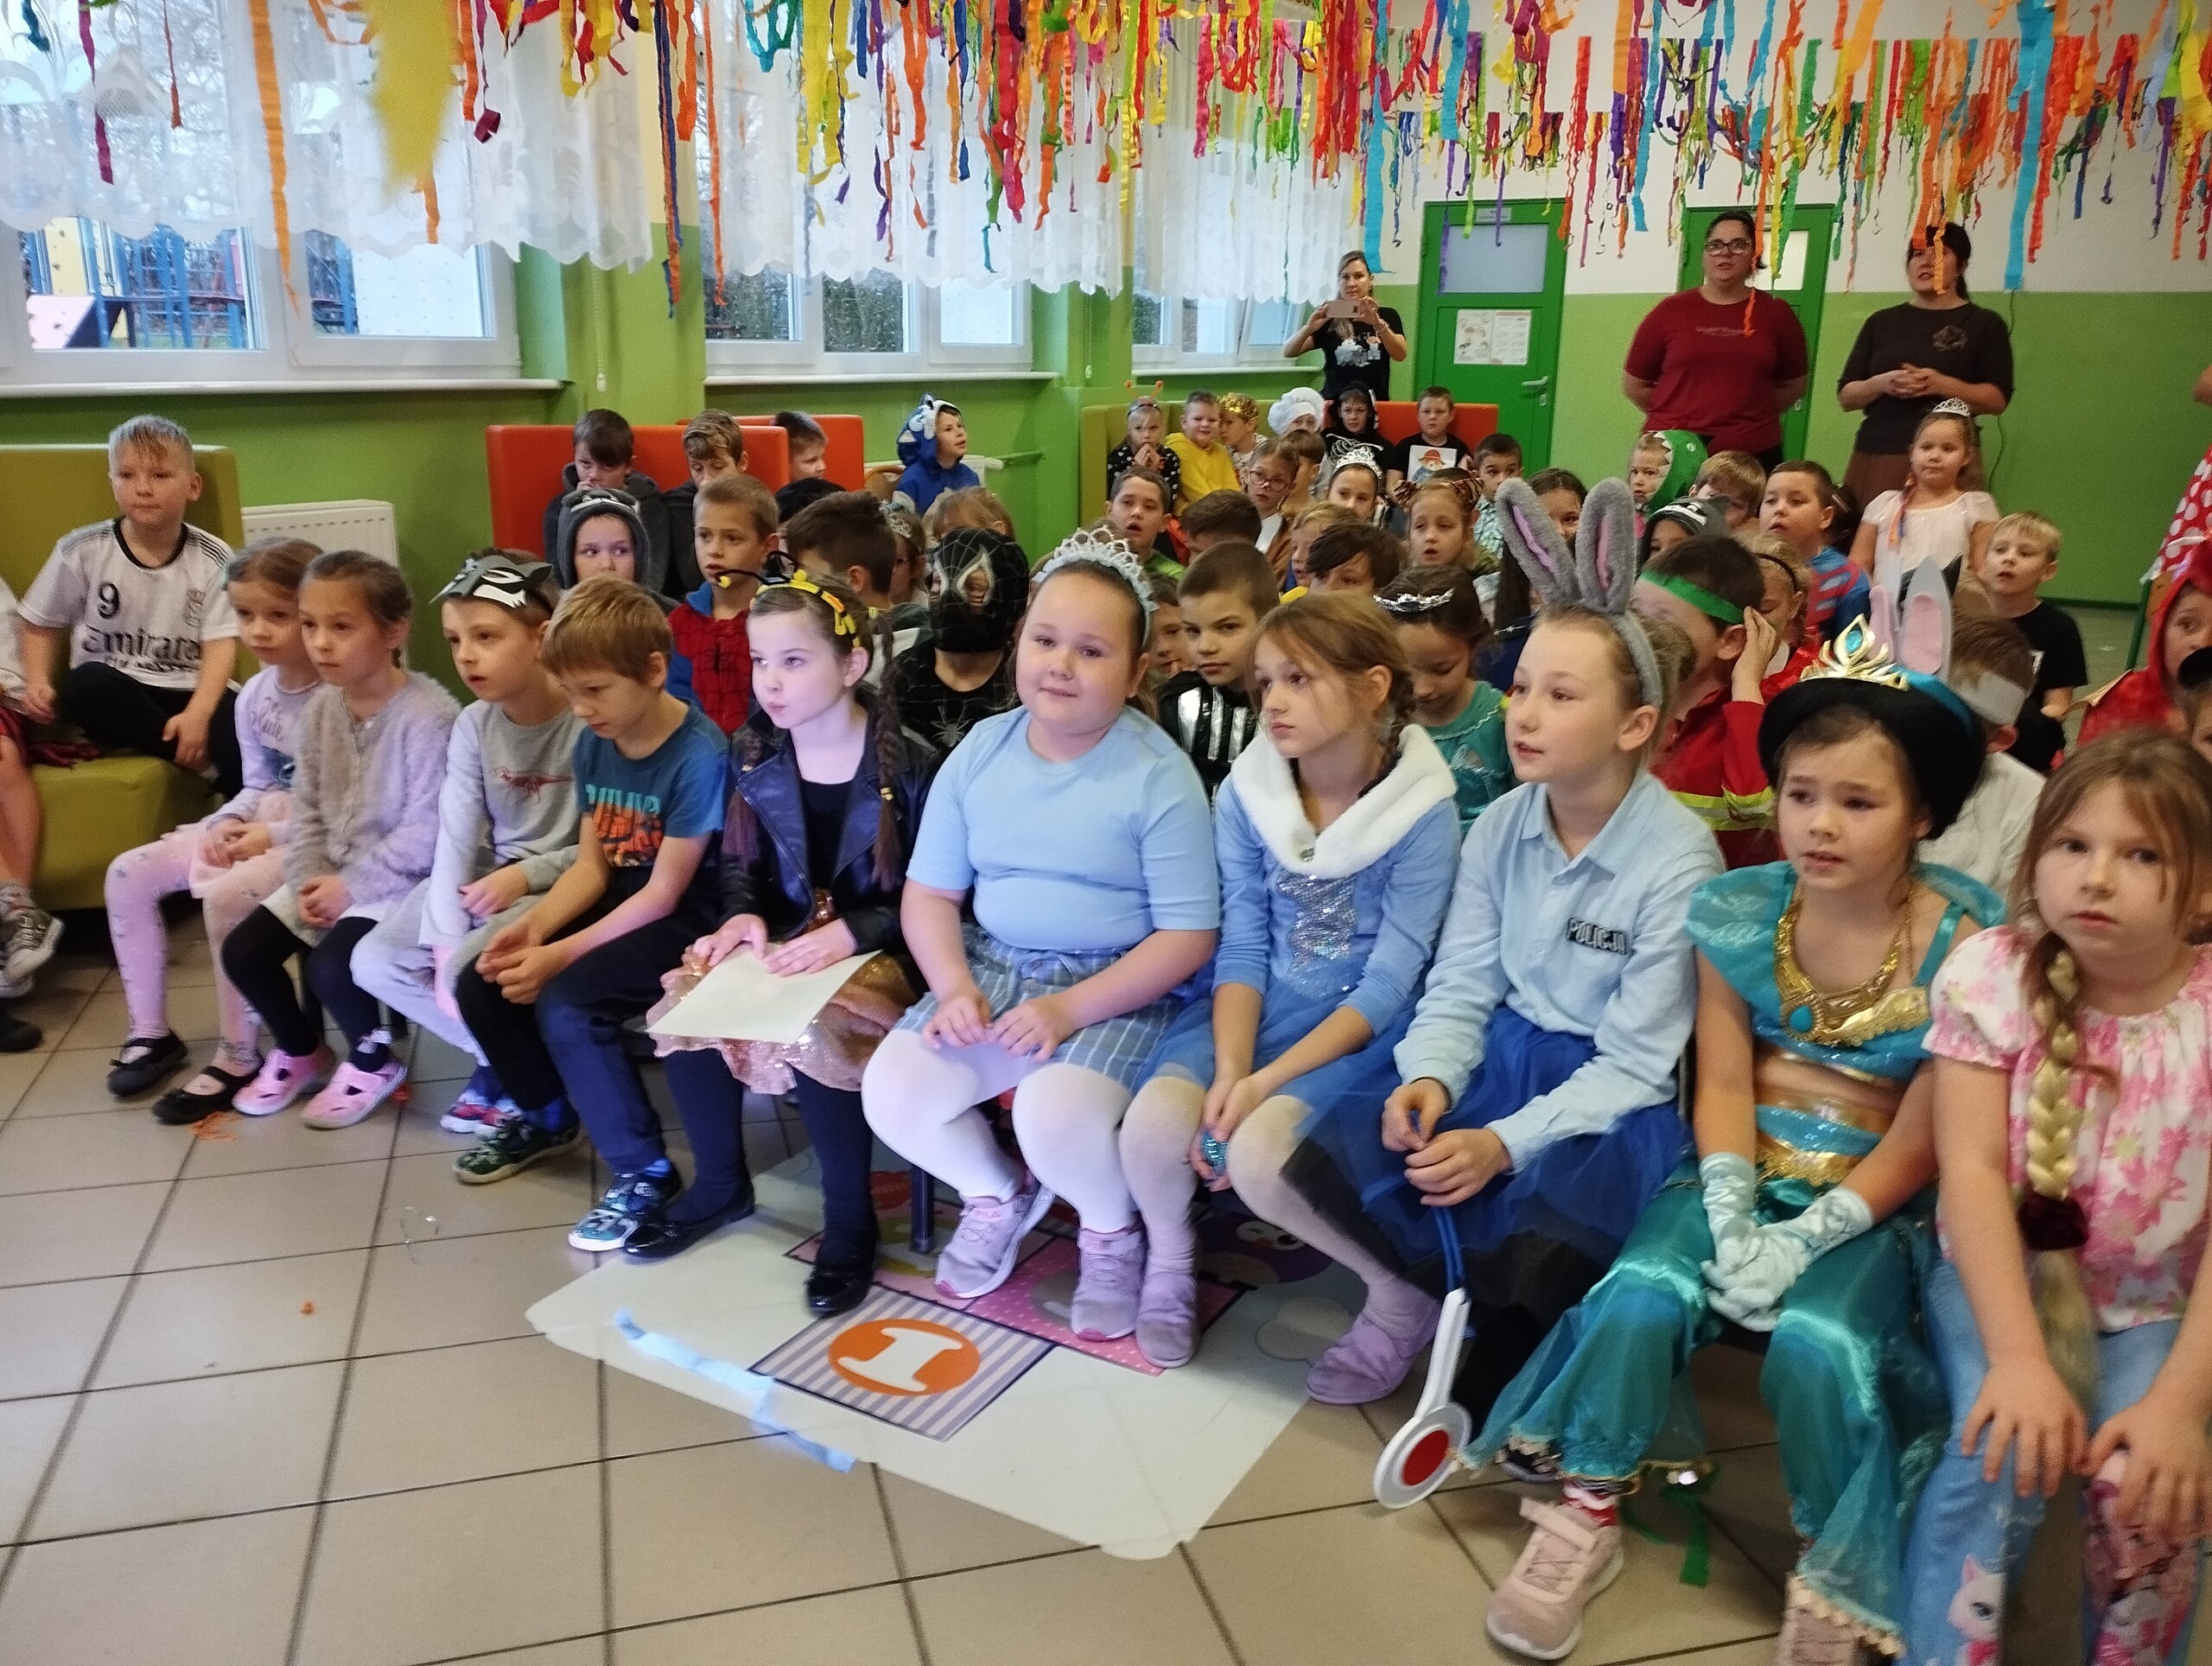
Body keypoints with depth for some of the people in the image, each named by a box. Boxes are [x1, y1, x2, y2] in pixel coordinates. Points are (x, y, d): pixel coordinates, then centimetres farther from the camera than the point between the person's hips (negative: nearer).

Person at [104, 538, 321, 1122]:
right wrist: (231, 822, -6)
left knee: (226, 895, -31)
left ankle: (239, 1057, -12)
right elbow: (259, 785, 15)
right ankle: (150, 1032, 13)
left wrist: (275, 836, -20)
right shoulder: (254, 695, 6)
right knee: (128, 874, 2)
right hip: (261, 826, 9)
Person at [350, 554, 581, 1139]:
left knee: (470, 971, -27)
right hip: (486, 879, 7)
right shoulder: (472, 725, 0)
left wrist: (526, 875, -22)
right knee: (373, 962, -6)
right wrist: (444, 938, -15)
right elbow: (456, 839, -6)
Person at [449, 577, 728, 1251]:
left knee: (566, 1004, -27)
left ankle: (646, 1171, -10)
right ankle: (547, 1115, 26)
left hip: (685, 921, -8)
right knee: (481, 984, 0)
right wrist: (533, 925, -13)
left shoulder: (699, 754, -22)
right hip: (618, 904, 8)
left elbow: (664, 893, -21)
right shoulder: (593, 744, 2)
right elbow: (591, 866, 5)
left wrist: (561, 954, -24)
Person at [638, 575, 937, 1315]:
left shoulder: (908, 764, -13)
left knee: (809, 1032, -33)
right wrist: (743, 915, -10)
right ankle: (720, 1184, 8)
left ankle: (850, 1223, -10)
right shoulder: (754, 754, 3)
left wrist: (848, 934, -24)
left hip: (879, 951, -5)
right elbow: (739, 864, 12)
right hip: (784, 941, 6)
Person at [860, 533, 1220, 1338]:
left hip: (1118, 988, -4)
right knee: (891, 1092, -17)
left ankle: (1113, 1230, 7)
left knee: (1057, 1115, -31)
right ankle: (998, 1193, 17)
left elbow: (1189, 935, -13)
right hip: (992, 967, 5)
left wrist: (1071, 1008, -21)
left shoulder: (1158, 773, -12)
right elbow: (929, 892, 6)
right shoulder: (980, 750, 2)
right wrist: (953, 987, -13)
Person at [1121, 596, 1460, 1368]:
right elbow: (1242, 947, -3)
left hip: (1359, 1028, -3)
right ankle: (1169, 1261, 9)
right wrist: (1229, 1070, -20)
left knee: (1257, 1151, -30)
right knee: (1155, 1121, -25)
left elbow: (1388, 985, -15)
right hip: (1256, 1007, 4)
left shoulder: (1423, 812, -13)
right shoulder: (1245, 793, -2)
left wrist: (1265, 1082, -23)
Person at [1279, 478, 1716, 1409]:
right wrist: (1429, 1080, -19)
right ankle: (1407, 1291, 13)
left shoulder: (1678, 861, -14)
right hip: (1493, 1055, 4)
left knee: (1533, 1253, -34)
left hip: (1607, 1098, -4)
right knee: (1266, 1166, -14)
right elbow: (1462, 984, 2)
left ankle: (1487, 1393, 3)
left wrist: (1505, 1144, -25)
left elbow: (1634, 1063, -14)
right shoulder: (1501, 825, 1)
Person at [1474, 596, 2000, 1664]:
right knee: (1642, 1291, -23)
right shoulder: (1736, 912, -5)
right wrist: (1730, 1222, -17)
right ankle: (1584, 1517, -2)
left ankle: (1835, 1578, -2)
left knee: (1816, 1345, -28)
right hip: (1746, 1176, 2)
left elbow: (1922, 1140, -11)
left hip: (1875, 1203, -2)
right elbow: (1722, 1086, -3)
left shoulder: (1965, 942, -13)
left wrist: (1804, 1241, -19)